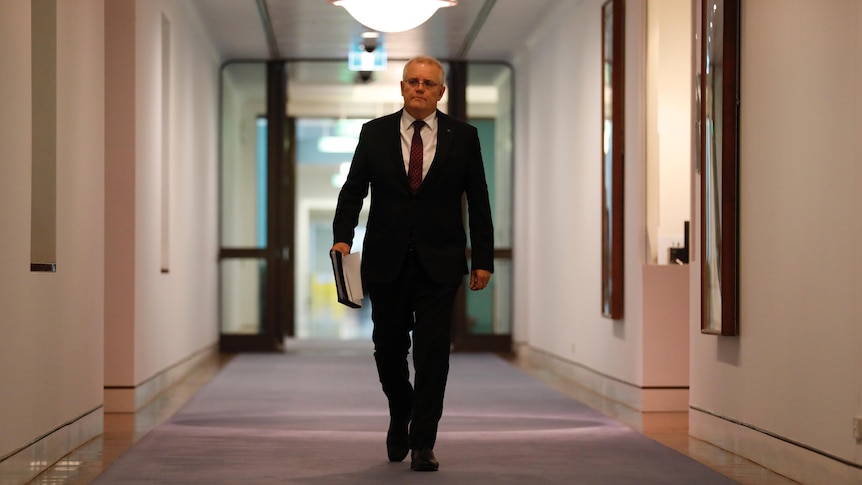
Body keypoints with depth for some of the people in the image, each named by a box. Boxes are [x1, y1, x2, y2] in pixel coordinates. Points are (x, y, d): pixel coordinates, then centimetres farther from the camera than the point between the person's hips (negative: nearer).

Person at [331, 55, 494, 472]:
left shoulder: (463, 137, 4)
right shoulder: (375, 133, 5)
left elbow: (478, 201, 4)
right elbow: (353, 189, 5)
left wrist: (483, 259, 0)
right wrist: (343, 236, -11)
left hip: (439, 264, -1)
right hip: (387, 261, 1)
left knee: (433, 354, -5)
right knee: (388, 349, 9)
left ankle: (423, 444, 2)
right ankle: (400, 418, 36)